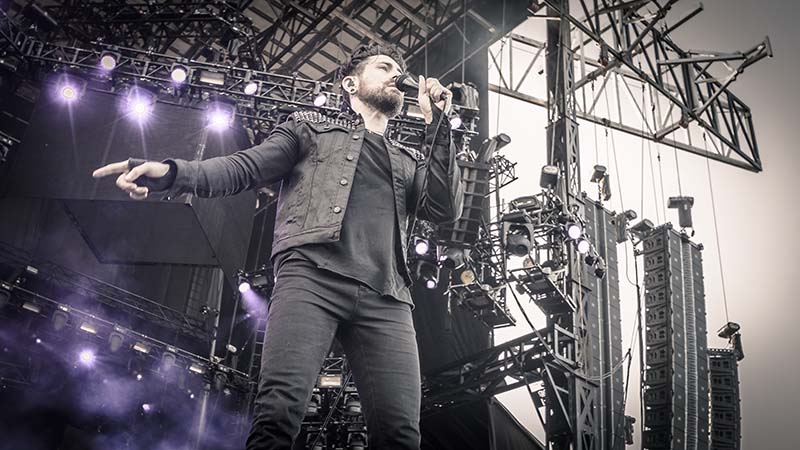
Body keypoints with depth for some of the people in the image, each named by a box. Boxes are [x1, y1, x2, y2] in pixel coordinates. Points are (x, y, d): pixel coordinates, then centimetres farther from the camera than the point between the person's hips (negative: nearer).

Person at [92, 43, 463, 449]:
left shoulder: (410, 162, 33)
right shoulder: (310, 127, 26)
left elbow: (445, 210, 15)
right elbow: (246, 167, 12)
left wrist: (437, 122, 14)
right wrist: (173, 173, -8)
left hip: (384, 298, 3)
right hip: (311, 276, -3)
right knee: (279, 411, -22)